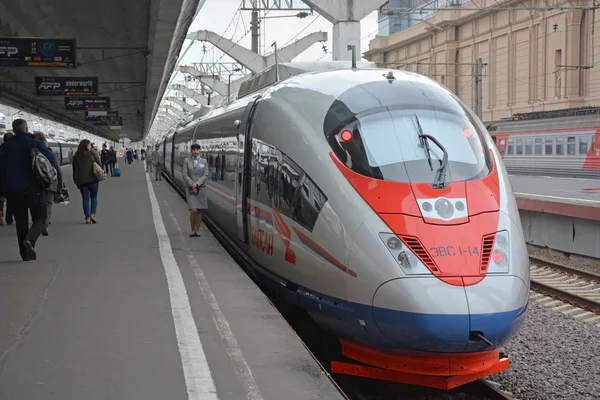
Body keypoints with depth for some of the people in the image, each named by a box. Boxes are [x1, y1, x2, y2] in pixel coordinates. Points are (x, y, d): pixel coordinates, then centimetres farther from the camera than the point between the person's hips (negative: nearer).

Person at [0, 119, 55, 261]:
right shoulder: (36, 143, -2)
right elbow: (51, 158, -8)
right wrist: (46, 148, 13)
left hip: (13, 190, 3)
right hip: (34, 189, -3)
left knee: (21, 222, 11)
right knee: (39, 219, 6)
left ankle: (26, 254, 8)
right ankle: (30, 239, -22)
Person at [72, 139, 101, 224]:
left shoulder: (76, 156, 10)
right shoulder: (92, 153, -2)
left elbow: (74, 169, 12)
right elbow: (99, 164, -4)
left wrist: (75, 180, 17)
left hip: (81, 181, 3)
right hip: (92, 179, -3)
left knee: (85, 198, 6)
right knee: (94, 197, 10)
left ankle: (87, 217, 1)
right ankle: (93, 214, -7)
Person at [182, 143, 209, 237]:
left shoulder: (203, 161, 6)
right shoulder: (187, 161, 2)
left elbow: (205, 175, -1)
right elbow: (185, 175, -4)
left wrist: (197, 184, -13)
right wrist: (192, 185, -13)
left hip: (201, 188, 2)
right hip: (190, 189, -2)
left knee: (199, 211, 4)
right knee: (193, 210, -12)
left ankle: (197, 230, 15)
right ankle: (193, 230, 3)